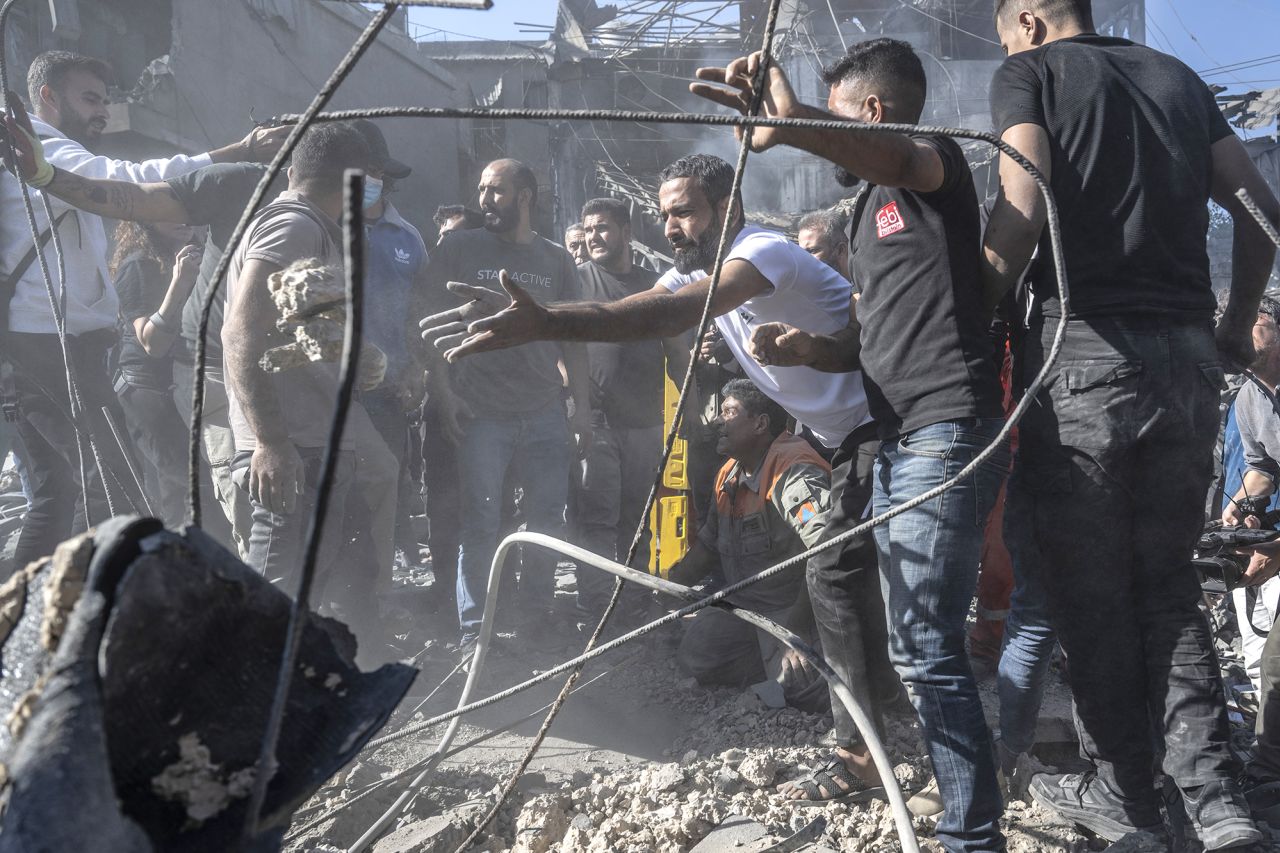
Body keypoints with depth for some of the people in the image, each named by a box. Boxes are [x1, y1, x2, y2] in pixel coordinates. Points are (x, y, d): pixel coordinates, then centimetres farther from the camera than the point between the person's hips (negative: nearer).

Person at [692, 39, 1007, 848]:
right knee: (920, 642, 12)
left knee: (925, 647, -14)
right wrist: (811, 348, 4)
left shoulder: (936, 163, -5)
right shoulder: (871, 210, 24)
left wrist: (793, 125, -51)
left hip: (947, 433, -10)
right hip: (899, 442, 10)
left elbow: (899, 159, -31)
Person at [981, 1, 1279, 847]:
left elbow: (1023, 210, -13)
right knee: (1168, 578, 14)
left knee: (1089, 586, 7)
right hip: (1189, 353, 5)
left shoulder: (1031, 71, 3)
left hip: (1086, 346, -5)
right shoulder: (1178, 76, 19)